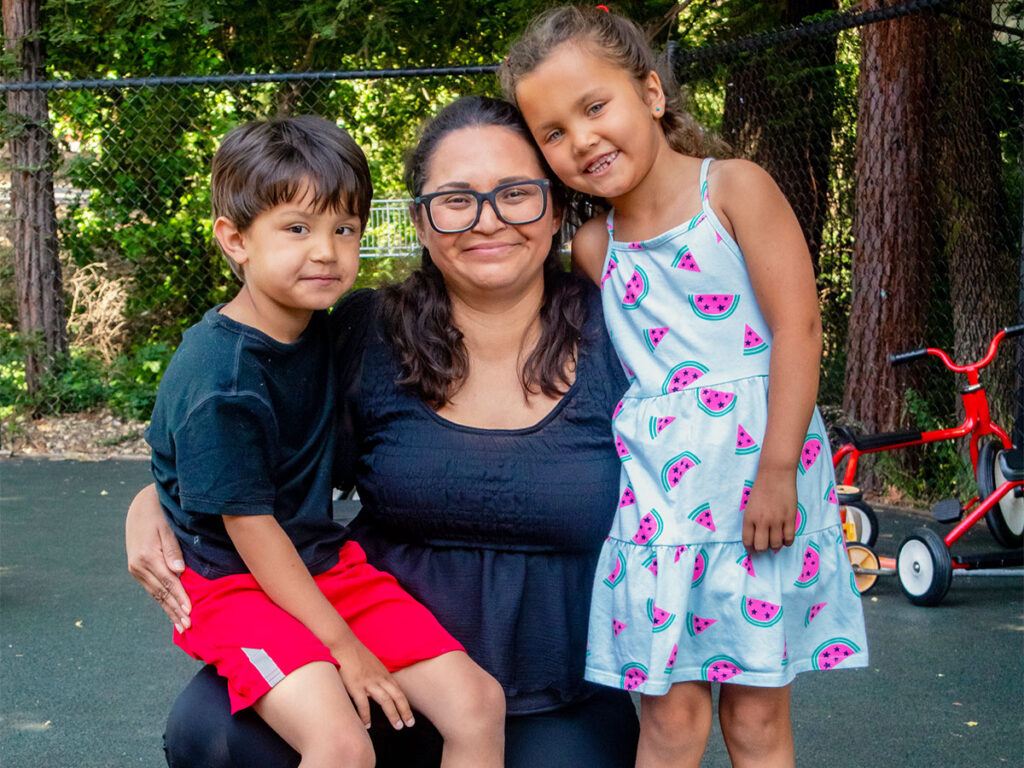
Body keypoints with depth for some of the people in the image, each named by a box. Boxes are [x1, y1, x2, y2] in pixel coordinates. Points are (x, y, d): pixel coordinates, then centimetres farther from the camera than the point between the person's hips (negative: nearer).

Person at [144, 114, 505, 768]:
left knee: (477, 702, -8)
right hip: (238, 585, -7)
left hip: (329, 564, 7)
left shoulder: (322, 329, 3)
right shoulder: (220, 376, -20)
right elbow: (249, 526, -17)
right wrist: (344, 647, -14)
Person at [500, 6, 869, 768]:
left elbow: (797, 326, -10)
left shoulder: (736, 188, -4)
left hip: (759, 474, -3)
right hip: (656, 493, 3)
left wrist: (776, 471, -16)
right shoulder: (594, 247, 10)